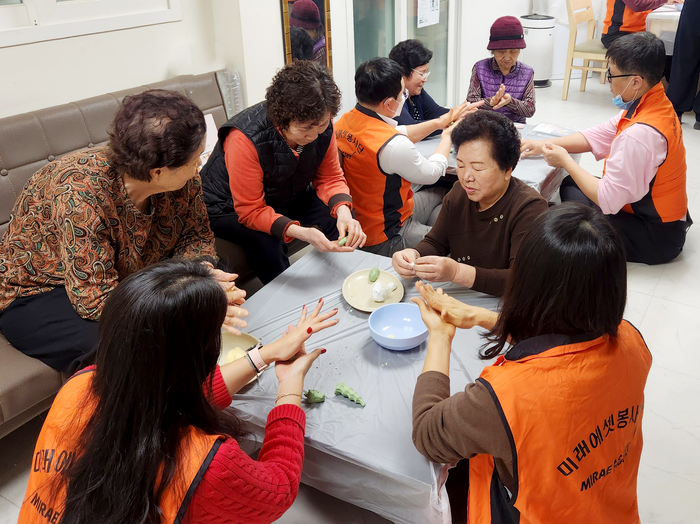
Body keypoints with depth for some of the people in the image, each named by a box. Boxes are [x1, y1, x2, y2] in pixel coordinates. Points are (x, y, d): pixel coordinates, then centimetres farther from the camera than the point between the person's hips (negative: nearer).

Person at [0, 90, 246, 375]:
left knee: (226, 287, -9)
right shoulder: (81, 193, -36)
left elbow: (196, 234, -3)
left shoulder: (182, 178, -18)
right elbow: (95, 299, -35)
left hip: (126, 275, 7)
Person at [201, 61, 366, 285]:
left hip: (287, 198, 6)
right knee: (267, 245, -35)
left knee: (344, 223, -16)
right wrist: (301, 232, -46)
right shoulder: (246, 139, -35)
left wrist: (343, 211, -31)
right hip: (231, 209, -5)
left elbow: (330, 177, -8)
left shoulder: (322, 125, -18)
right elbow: (250, 211, -31)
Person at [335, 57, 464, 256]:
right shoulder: (394, 145, -31)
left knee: (440, 194, 21)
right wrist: (447, 138, 8)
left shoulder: (344, 122, -6)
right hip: (384, 242, -9)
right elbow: (433, 173, -10)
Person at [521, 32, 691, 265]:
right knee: (571, 185, 16)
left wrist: (565, 161, -18)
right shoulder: (655, 104, -4)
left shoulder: (640, 134, -35)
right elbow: (597, 136, 5)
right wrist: (543, 145, -1)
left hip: (655, 237, -9)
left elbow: (607, 200, -29)